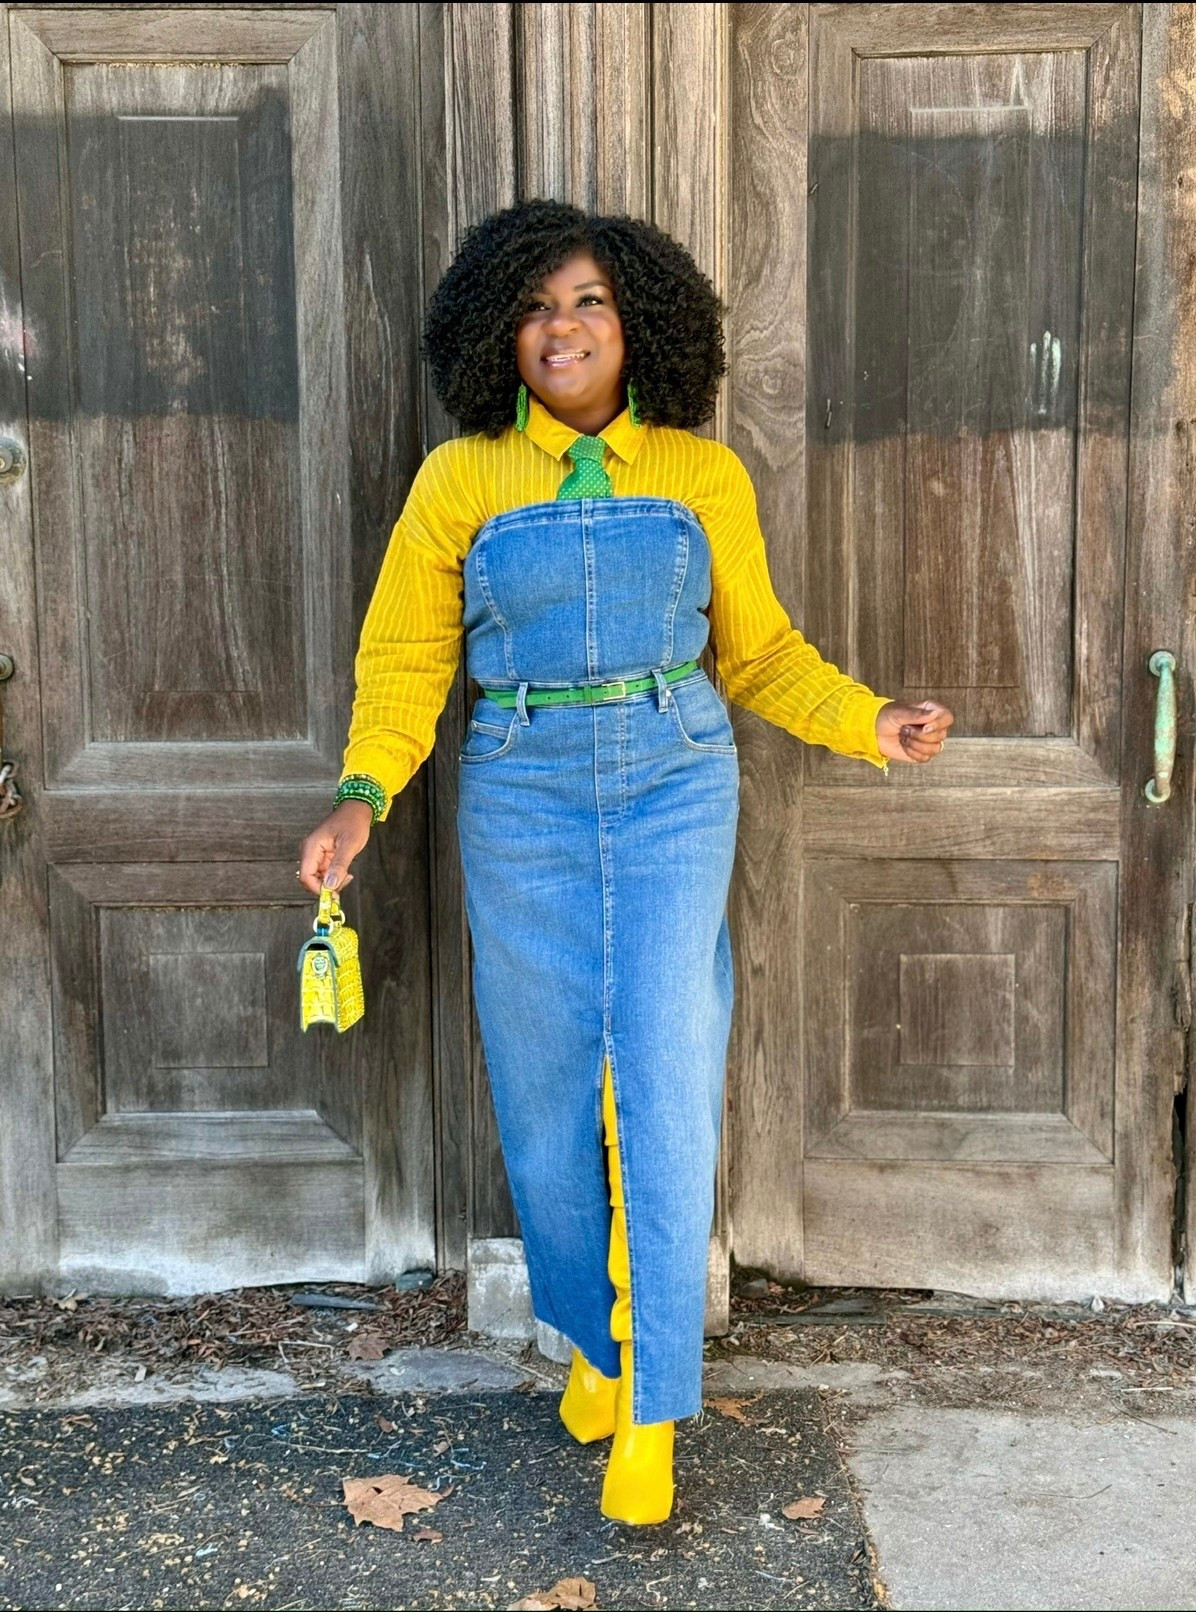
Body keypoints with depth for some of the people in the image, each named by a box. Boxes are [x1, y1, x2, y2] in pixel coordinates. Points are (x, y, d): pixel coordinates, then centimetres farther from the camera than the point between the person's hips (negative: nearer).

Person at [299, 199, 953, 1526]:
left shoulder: (705, 478, 3)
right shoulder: (460, 481, 2)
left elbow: (758, 651, 10)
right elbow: (407, 657, 1)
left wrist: (868, 722, -3)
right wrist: (362, 795, -13)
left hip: (675, 791, 0)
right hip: (521, 802, 1)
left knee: (665, 1093, -5)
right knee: (546, 1091, 8)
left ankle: (650, 1414, 7)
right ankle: (595, 1337, 32)